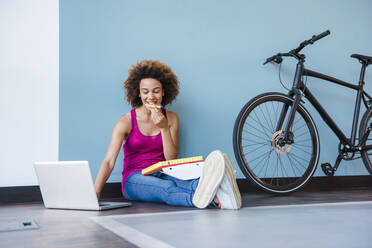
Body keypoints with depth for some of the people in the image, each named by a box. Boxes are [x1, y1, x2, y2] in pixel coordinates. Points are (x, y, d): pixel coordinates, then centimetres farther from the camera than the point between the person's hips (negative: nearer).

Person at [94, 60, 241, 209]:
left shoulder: (171, 118, 7)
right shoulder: (126, 121, -4)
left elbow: (171, 160, 0)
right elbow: (109, 162, -12)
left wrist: (164, 128, -14)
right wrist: (95, 194, -27)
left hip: (163, 175, 3)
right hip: (135, 179, -3)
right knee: (166, 186, -40)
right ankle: (213, 199, -69)